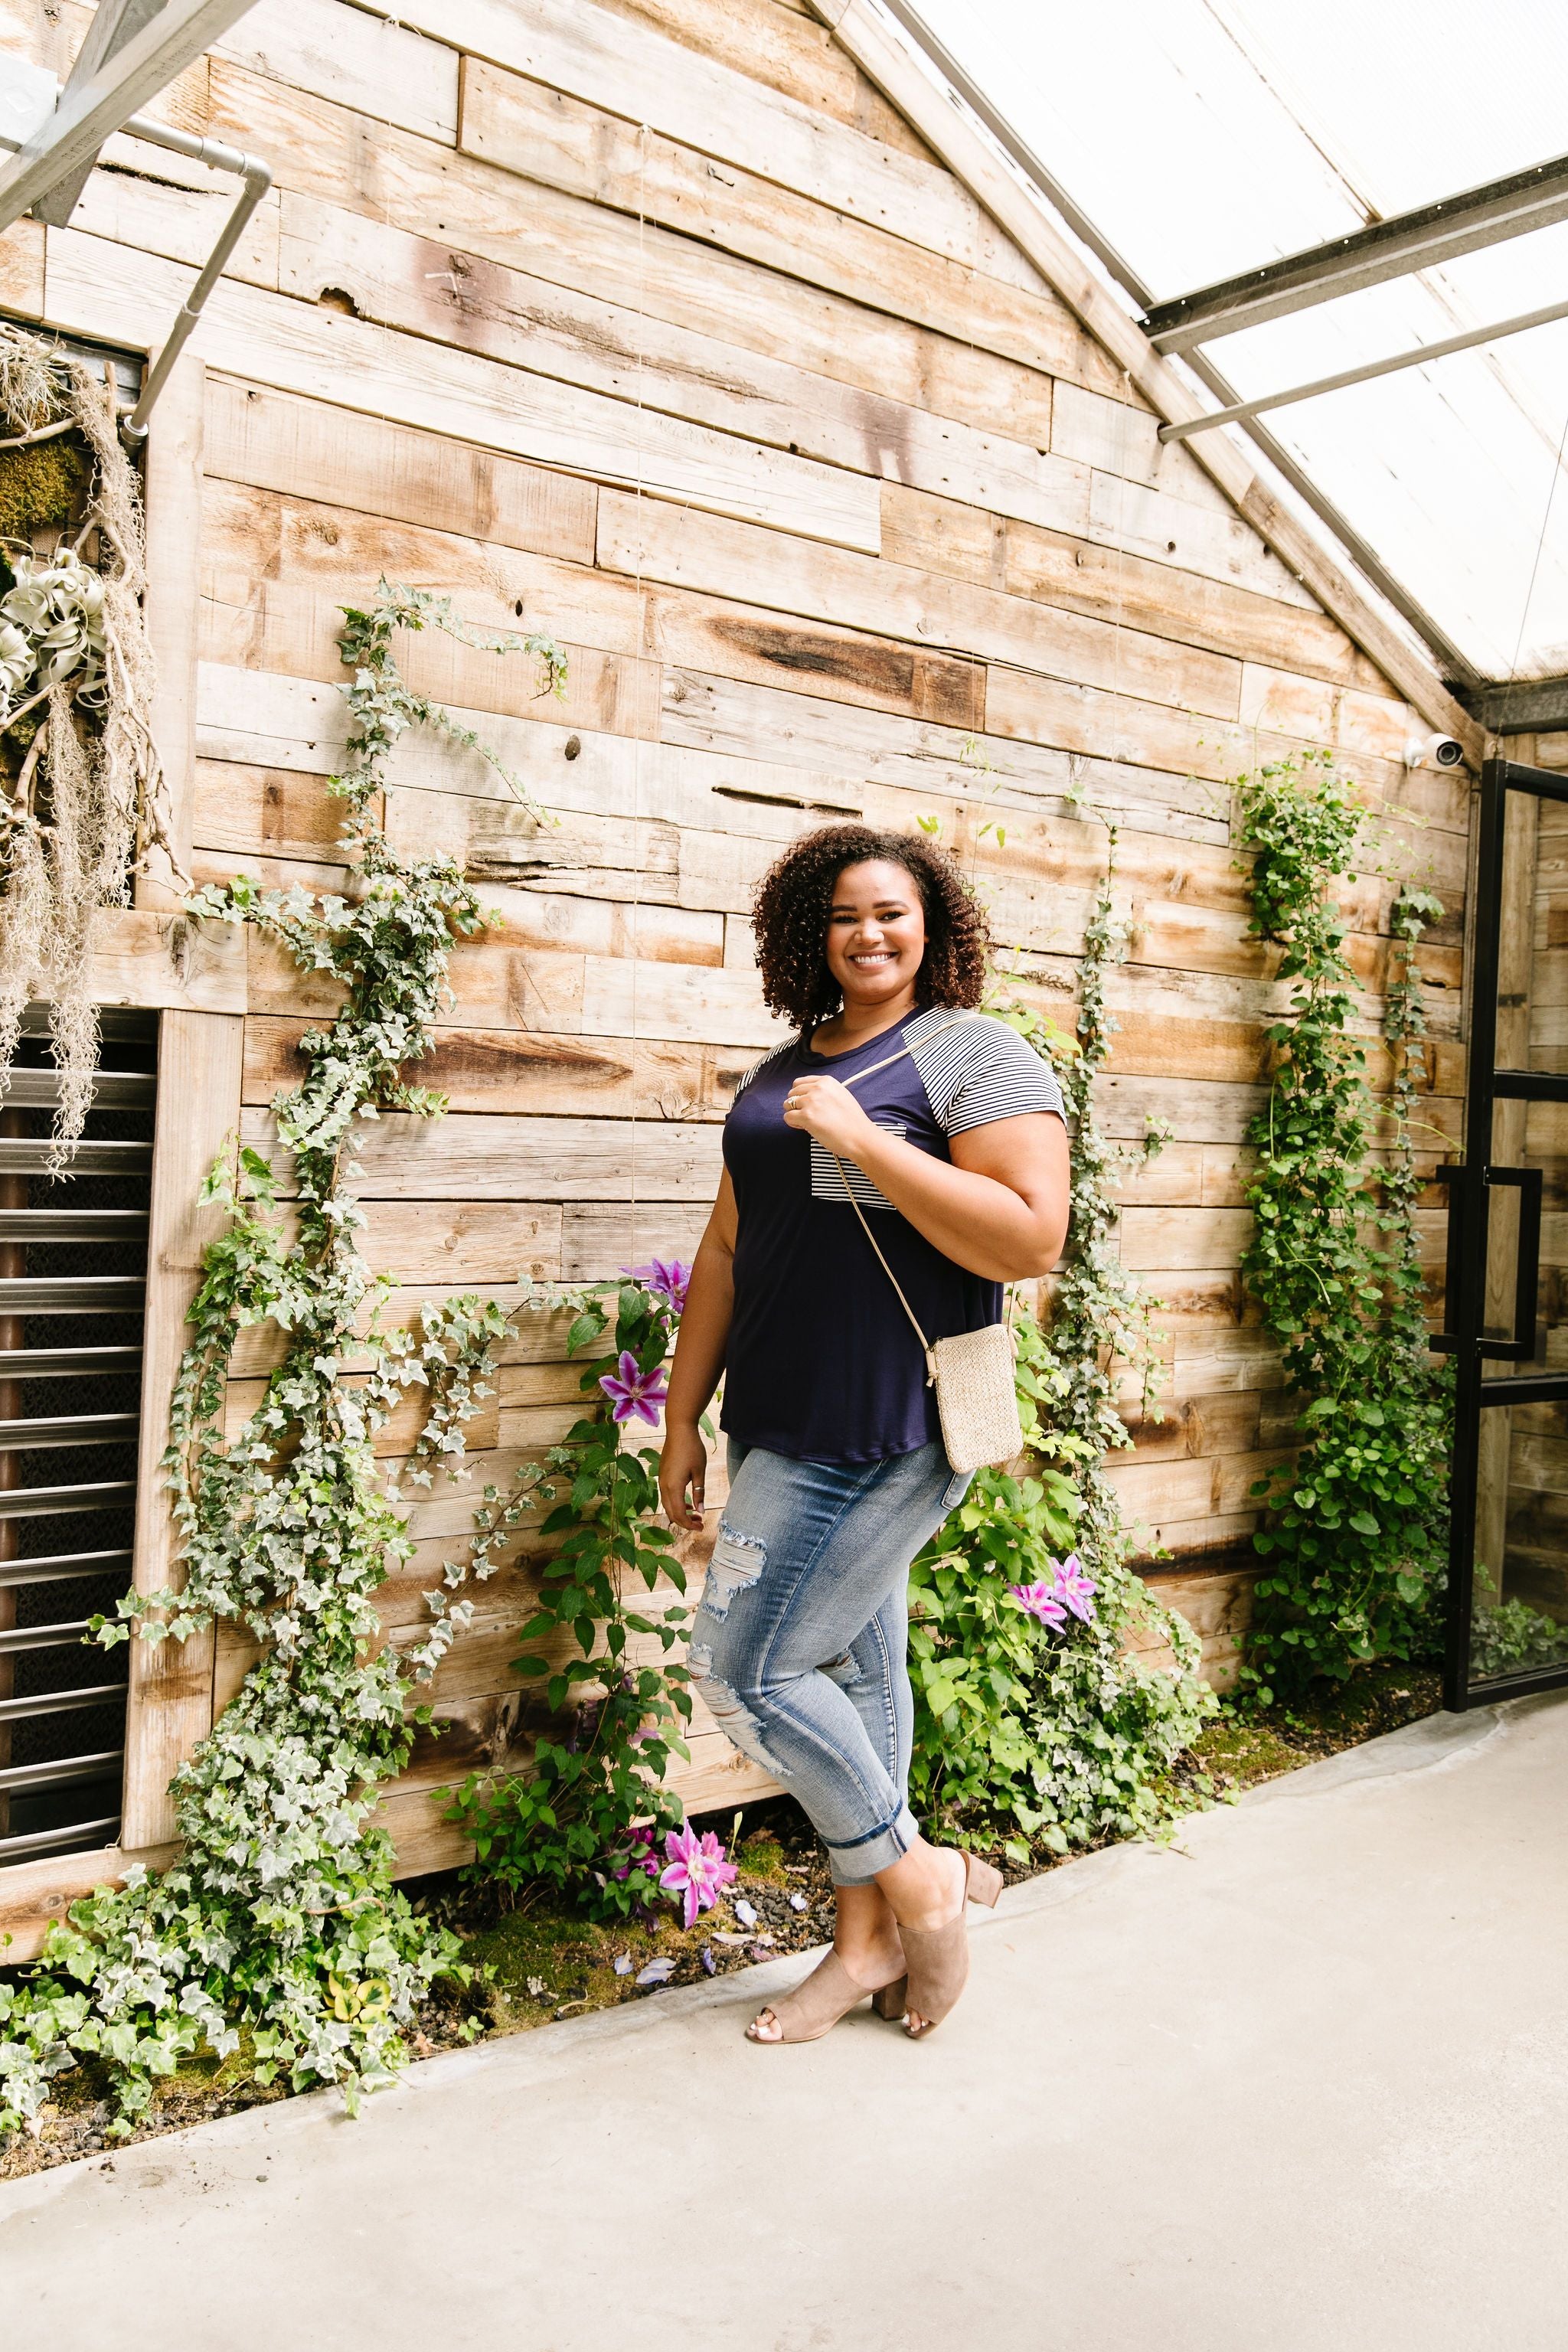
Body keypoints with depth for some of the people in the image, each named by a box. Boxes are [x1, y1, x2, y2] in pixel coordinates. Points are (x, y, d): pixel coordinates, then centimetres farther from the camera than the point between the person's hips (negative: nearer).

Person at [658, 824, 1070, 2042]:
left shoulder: (975, 1053, -6)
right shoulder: (779, 1078, 15)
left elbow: (1032, 1237, -18)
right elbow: (725, 1252, 16)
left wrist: (865, 1141, -20)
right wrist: (682, 1420, 13)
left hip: (895, 1436, -7)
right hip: (788, 1434, 7)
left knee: (746, 1667, -7)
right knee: (859, 1668, 14)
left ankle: (918, 1878, 14)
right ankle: (869, 1941, 28)